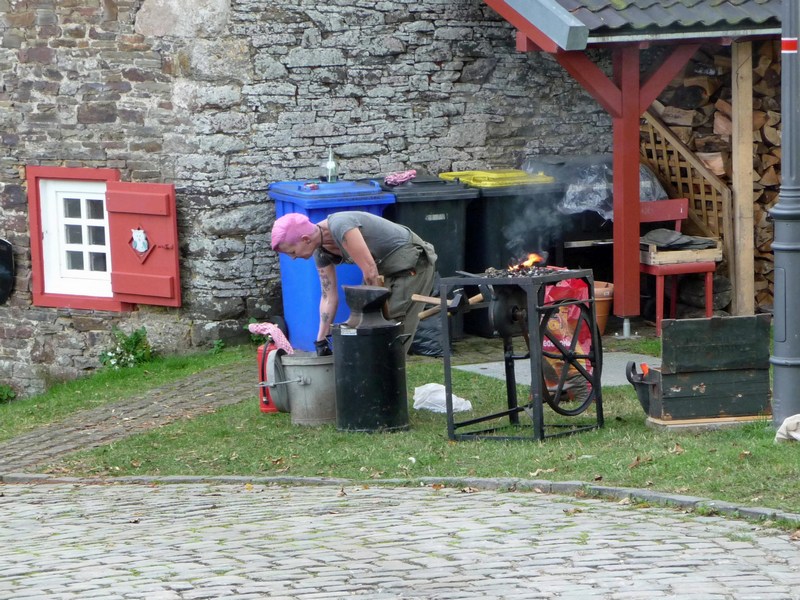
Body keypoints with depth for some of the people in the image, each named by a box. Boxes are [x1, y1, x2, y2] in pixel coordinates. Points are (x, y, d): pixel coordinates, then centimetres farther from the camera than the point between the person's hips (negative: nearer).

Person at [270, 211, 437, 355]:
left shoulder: (341, 228, -31)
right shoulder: (320, 252, -2)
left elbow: (371, 272, -28)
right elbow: (329, 296, 5)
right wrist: (321, 339, 3)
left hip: (412, 263, -9)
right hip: (386, 268, 9)